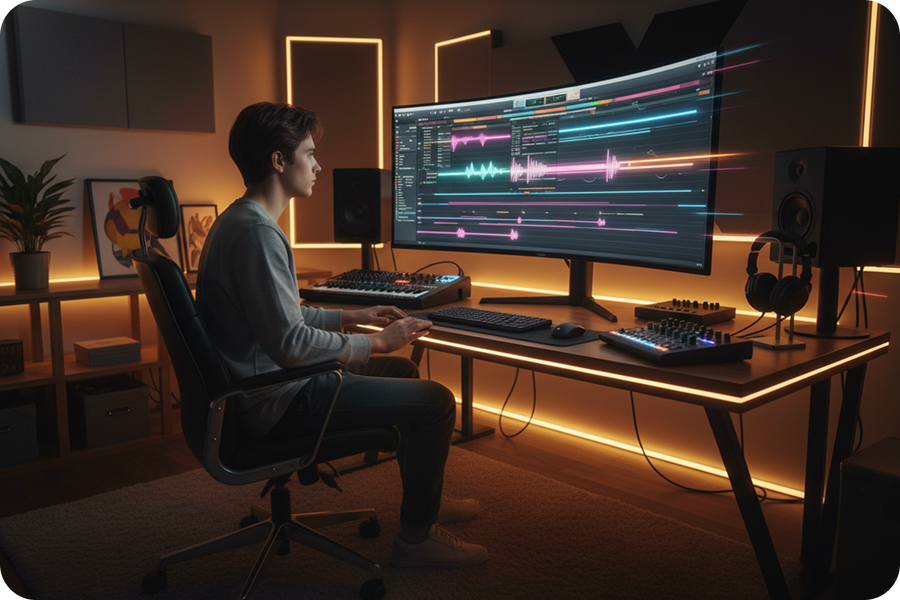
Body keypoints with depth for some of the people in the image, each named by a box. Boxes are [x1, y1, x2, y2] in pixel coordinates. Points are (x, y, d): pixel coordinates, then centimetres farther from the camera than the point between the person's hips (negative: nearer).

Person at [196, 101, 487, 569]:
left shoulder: (238, 222, 12)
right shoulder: (256, 232, -22)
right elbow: (290, 343, -27)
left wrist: (353, 316, 14)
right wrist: (376, 343, -15)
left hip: (265, 385, 11)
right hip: (277, 400, -11)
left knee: (404, 371, 22)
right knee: (435, 400, -11)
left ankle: (425, 498, 37)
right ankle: (415, 539, 6)